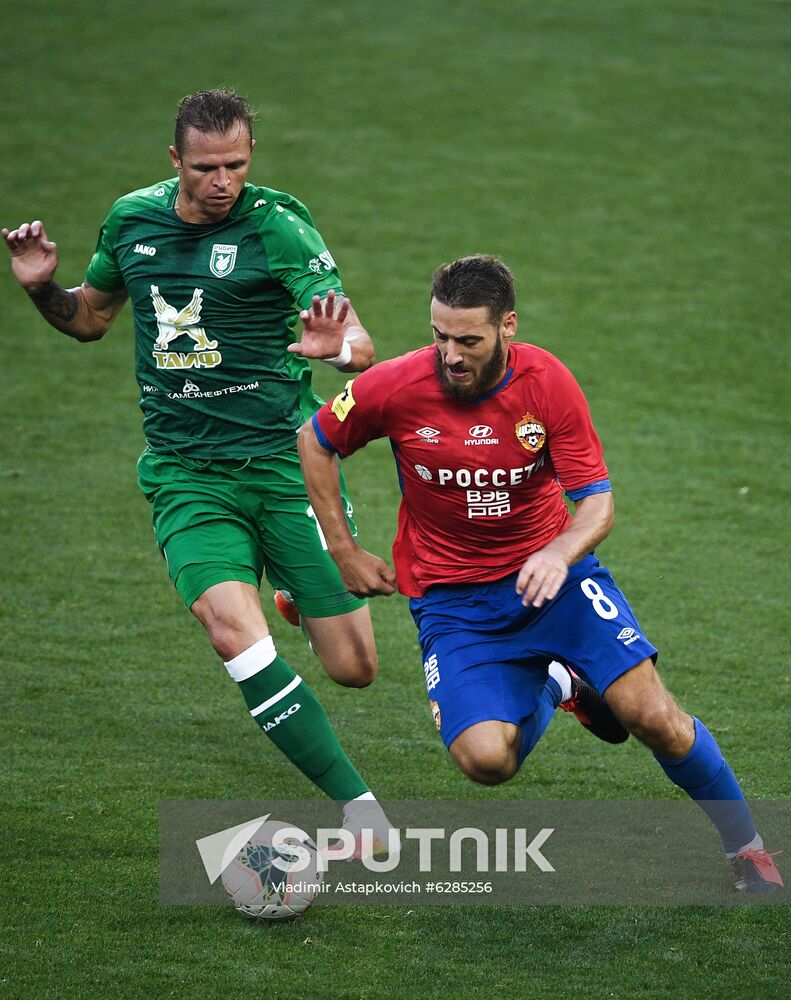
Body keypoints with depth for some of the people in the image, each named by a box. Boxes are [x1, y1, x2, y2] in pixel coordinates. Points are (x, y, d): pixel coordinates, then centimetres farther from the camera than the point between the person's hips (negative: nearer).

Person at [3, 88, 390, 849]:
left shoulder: (278, 227, -9)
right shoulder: (131, 220, 5)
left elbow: (361, 347, -15)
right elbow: (89, 318, 22)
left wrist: (341, 347, -39)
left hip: (285, 463, -2)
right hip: (183, 474, 2)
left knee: (353, 667, 0)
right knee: (231, 627, -25)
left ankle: (300, 592, 39)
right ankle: (359, 806, -21)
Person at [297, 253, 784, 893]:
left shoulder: (548, 382, -14)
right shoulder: (397, 387, -15)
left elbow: (597, 503, -12)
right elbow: (316, 441, 4)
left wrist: (560, 555, -33)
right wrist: (344, 552, 4)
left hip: (550, 571, 0)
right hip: (452, 596, 0)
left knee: (655, 718, -17)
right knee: (487, 760, -21)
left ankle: (746, 845, 9)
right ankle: (547, 688, 17)